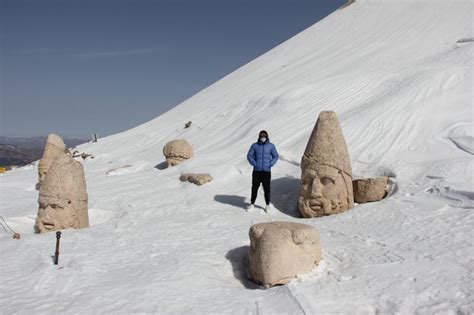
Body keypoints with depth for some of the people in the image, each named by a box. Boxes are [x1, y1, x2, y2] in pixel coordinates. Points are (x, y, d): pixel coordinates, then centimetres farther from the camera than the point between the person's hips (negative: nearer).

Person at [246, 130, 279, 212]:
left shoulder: (271, 146, 2)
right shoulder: (255, 146, 1)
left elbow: (275, 156, 9)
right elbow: (249, 156, 6)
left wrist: (270, 164, -5)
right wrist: (254, 164, -7)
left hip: (267, 171, 0)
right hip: (257, 171, 1)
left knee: (267, 189, 2)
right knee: (254, 188, 6)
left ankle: (267, 205, 16)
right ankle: (252, 204, 21)